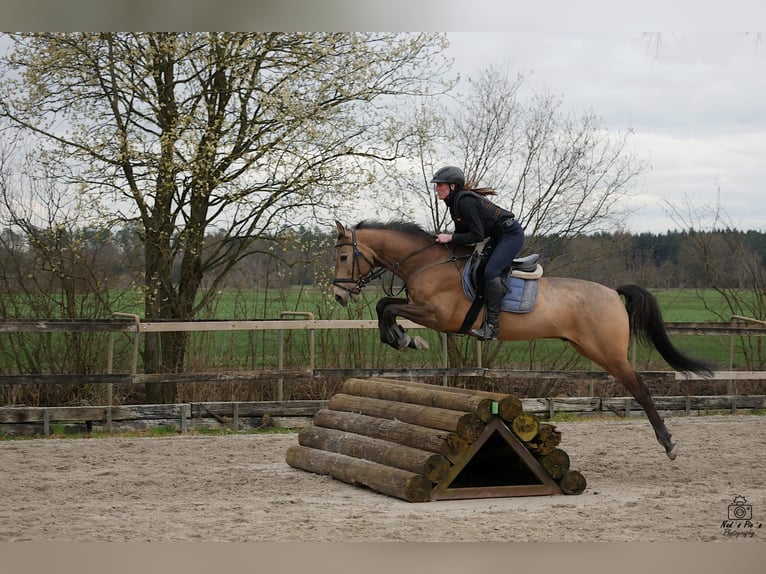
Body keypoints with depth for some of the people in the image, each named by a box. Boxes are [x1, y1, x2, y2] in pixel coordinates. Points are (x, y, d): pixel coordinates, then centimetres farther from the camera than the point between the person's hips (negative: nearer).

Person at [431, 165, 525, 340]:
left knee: (490, 272, -23)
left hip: (511, 234, -11)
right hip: (499, 237, 11)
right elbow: (463, 233, 15)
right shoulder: (455, 202, 8)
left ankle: (492, 325, -23)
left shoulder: (464, 201, -23)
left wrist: (450, 238, -20)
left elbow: (477, 235, -24)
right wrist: (445, 239, 2)